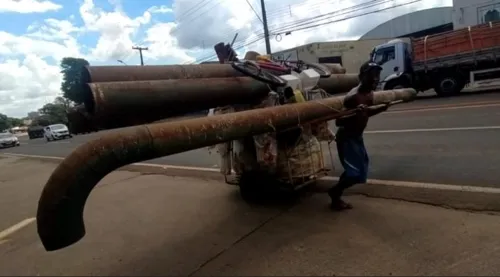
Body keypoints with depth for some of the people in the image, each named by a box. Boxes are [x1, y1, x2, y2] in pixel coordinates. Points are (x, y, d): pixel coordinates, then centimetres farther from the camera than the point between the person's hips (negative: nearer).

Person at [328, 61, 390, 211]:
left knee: (360, 169, 18)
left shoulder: (369, 94, 0)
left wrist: (381, 109, 5)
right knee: (356, 173, -13)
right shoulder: (352, 96, -27)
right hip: (346, 138, -10)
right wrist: (355, 114, -44)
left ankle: (336, 195, 31)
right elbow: (338, 121, -29)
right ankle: (334, 193, 12)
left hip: (357, 136, 10)